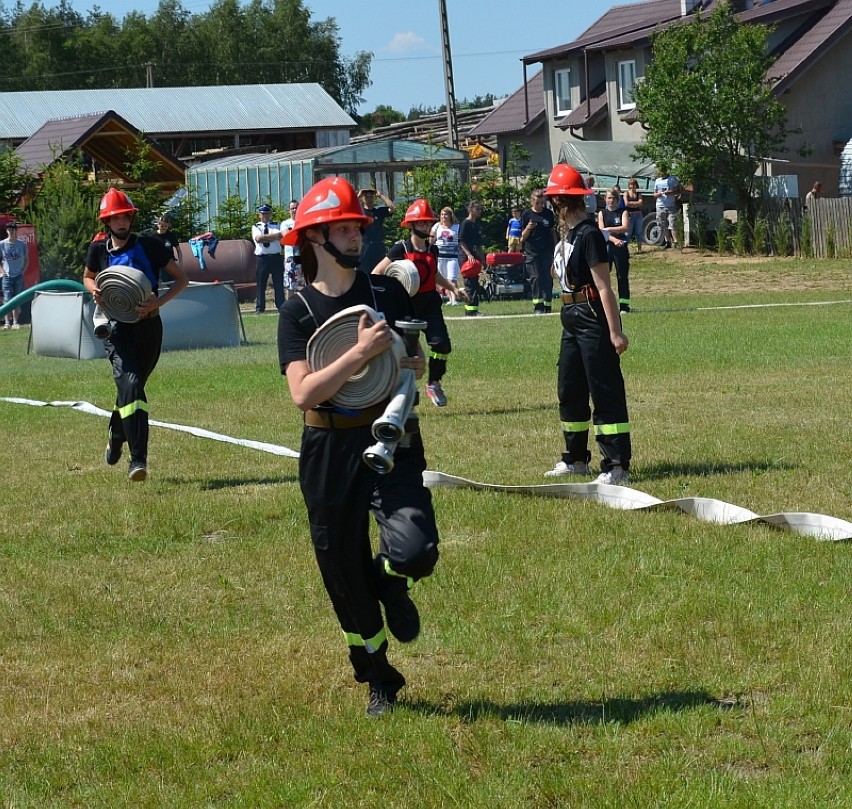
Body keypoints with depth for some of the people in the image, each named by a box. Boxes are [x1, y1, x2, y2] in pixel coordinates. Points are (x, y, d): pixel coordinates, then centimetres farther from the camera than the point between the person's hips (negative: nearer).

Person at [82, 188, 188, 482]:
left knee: (133, 387, 17)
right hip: (118, 328, -1)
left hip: (149, 326, 1)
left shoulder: (149, 246, -5)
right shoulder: (99, 250, 0)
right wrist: (95, 290, -3)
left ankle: (116, 434, 48)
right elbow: (88, 277, 21)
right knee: (130, 384, -21)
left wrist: (158, 302, -18)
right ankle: (138, 459, -25)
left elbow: (181, 279, -2)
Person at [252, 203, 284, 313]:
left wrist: (264, 238, -16)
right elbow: (258, 238, -11)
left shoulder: (276, 226, 11)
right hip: (261, 258, -1)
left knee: (279, 284, 1)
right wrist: (273, 236, -11)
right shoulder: (256, 227, 9)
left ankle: (281, 306, 5)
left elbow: (279, 236, -9)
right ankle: (260, 308, 6)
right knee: (261, 284, 2)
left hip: (276, 257, 1)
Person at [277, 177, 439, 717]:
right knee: (345, 575, 8)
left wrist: (412, 365, -9)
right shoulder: (299, 311, -3)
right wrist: (362, 353, -23)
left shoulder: (387, 292, 3)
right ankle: (379, 682, 30)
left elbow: (418, 362, 15)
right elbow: (304, 393, -16)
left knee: (415, 552, -23)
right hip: (329, 451, 0)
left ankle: (391, 585, 16)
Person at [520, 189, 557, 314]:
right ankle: (537, 306, -6)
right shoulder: (526, 214, 1)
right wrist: (528, 228, -18)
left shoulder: (548, 213, 6)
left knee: (547, 278, -1)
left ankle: (547, 307, 4)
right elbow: (523, 237, 2)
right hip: (532, 251, -2)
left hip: (547, 251, 2)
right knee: (535, 278, -7)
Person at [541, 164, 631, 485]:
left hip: (592, 318, -10)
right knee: (569, 391, 17)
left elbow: (603, 287, -19)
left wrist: (615, 332, -20)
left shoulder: (589, 234, -16)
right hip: (572, 317, 10)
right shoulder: (566, 234, 11)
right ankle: (576, 459, 29)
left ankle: (617, 467, -9)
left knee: (605, 392, -9)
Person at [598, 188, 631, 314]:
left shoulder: (623, 212, 5)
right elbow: (601, 231, -4)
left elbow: (625, 227, -11)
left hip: (621, 248, -1)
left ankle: (624, 305, 6)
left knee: (622, 277, 1)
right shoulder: (602, 213, 8)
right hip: (606, 247, 1)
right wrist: (614, 239, -20)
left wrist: (609, 229, -21)